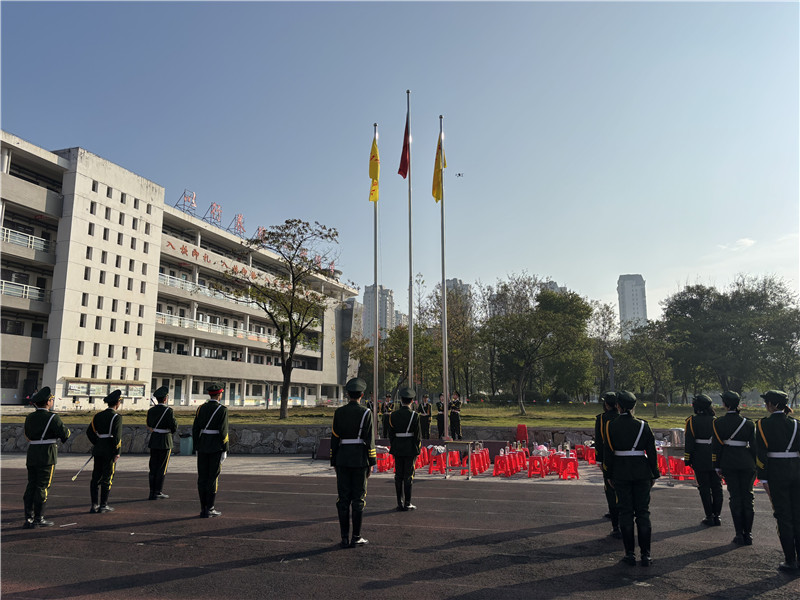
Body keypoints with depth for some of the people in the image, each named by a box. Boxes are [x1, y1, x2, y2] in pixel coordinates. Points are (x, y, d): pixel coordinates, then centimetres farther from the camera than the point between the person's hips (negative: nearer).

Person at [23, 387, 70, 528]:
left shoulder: (29, 417, 9)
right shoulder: (52, 417, -12)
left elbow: (28, 435, 18)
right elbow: (65, 434, -13)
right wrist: (66, 430, 9)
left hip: (31, 456, 7)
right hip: (47, 457, -7)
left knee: (31, 486, 9)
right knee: (42, 487, -1)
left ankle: (29, 519, 11)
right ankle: (39, 518, 4)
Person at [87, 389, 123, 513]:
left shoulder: (98, 415, 9)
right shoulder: (116, 416, -11)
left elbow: (89, 431, 12)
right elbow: (117, 436, -18)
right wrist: (117, 452, -12)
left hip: (98, 451, 6)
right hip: (110, 451, -6)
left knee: (96, 477, 10)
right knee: (107, 478, 1)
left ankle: (94, 505, 12)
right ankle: (103, 505, 6)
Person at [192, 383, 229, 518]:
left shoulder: (201, 408, 5)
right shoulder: (222, 410, -10)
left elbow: (195, 429, 5)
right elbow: (223, 431, -14)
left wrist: (197, 448, 12)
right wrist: (225, 450, -7)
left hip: (202, 446, 5)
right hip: (216, 448, -5)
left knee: (202, 477, 8)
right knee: (213, 477, 1)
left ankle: (203, 509, 13)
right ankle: (210, 508, 3)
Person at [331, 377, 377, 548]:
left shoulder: (339, 412, 2)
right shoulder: (365, 413, -7)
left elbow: (334, 438, 3)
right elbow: (369, 440, -9)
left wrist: (334, 462, 10)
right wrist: (371, 463, -2)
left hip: (342, 459, 3)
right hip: (360, 459, -3)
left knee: (343, 498, 6)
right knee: (358, 498, 4)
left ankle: (345, 538, 10)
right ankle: (356, 537, 8)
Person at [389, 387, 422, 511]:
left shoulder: (393, 415, 0)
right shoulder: (414, 416, -9)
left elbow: (391, 434, 4)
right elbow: (418, 435, -7)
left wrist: (393, 448, 14)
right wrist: (418, 449, 3)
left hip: (397, 449, 3)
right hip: (410, 449, -3)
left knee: (398, 476, 9)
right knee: (408, 476, 2)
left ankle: (400, 503, 14)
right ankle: (407, 504, 5)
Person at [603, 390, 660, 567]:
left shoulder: (611, 426, -6)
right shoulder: (643, 425, -2)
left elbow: (608, 452, -5)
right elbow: (651, 452, 1)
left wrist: (609, 475, 4)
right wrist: (654, 474, 10)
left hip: (620, 474, -1)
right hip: (642, 473, 1)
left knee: (625, 512, 6)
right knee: (643, 512, 8)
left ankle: (630, 553, 10)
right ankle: (645, 554, 10)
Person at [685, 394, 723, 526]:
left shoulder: (692, 421, -6)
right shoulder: (715, 421, 2)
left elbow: (689, 442, -8)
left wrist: (687, 459, -2)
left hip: (700, 460, -3)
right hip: (715, 459, 3)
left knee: (704, 488, 3)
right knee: (717, 487, 12)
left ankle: (709, 517, 5)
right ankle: (717, 516, 16)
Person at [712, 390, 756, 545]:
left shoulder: (718, 422, -5)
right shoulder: (748, 423, -1)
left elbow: (716, 446, -4)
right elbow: (754, 446, 2)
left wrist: (717, 467, 4)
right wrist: (756, 466, 11)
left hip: (729, 464, -1)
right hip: (747, 464, 1)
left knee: (735, 497, 6)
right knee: (748, 497, 10)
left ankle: (739, 535, 7)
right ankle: (748, 534, 14)